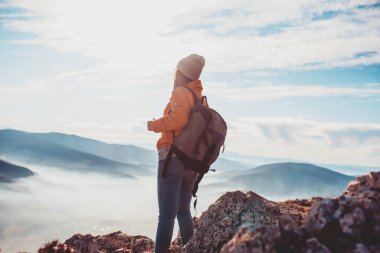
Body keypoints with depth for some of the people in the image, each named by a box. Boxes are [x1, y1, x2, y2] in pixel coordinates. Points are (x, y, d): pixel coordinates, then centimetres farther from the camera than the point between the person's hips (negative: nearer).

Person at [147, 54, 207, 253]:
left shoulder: (181, 93, -8)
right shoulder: (201, 99, 14)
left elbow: (179, 118, -26)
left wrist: (154, 125, -12)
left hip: (173, 159, -8)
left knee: (166, 215, -6)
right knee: (183, 211, 20)